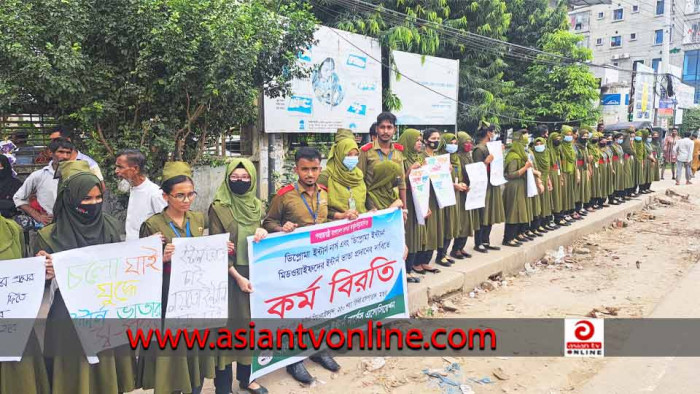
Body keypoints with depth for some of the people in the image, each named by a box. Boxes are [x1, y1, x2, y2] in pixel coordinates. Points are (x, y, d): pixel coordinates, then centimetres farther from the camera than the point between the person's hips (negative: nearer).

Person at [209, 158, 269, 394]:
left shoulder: (257, 206, 6)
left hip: (254, 274, 5)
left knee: (250, 325, 13)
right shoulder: (218, 208, -9)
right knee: (227, 327, 1)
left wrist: (263, 232, -10)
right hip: (229, 277, -5)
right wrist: (237, 277, -16)